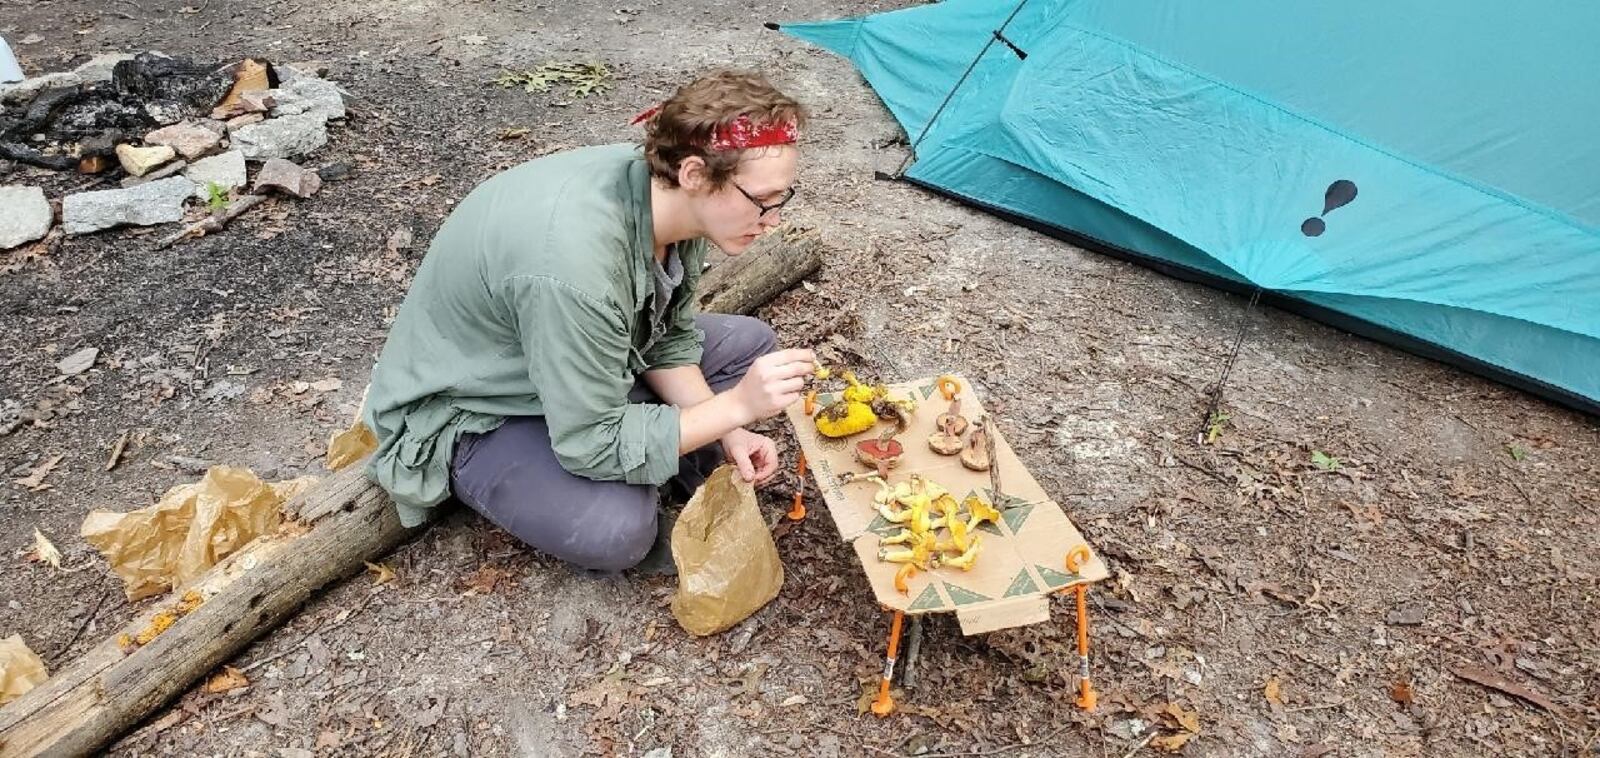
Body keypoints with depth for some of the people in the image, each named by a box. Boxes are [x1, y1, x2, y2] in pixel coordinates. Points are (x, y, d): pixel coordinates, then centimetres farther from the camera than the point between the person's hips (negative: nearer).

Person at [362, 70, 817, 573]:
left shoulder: (671, 196, -16)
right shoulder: (576, 259, -40)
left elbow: (668, 336, -3)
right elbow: (594, 444, -32)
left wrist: (726, 431, -15)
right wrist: (736, 405, -32)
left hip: (577, 364, 8)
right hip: (468, 410, -7)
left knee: (750, 345, 0)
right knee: (617, 529, -31)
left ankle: (654, 479, -5)